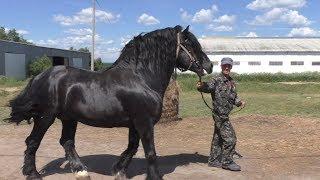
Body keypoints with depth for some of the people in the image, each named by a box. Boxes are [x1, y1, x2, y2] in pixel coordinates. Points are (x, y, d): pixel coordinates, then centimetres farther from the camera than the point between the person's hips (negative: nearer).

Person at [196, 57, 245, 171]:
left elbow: (233, 97, 22)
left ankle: (214, 161, 26)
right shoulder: (217, 81, -13)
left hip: (224, 115, 8)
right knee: (230, 138, -5)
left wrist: (239, 102, 5)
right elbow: (208, 86, -30)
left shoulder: (231, 82, 11)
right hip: (219, 114, -8)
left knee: (218, 138, 15)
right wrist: (200, 86, -51)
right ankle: (227, 162, 9)